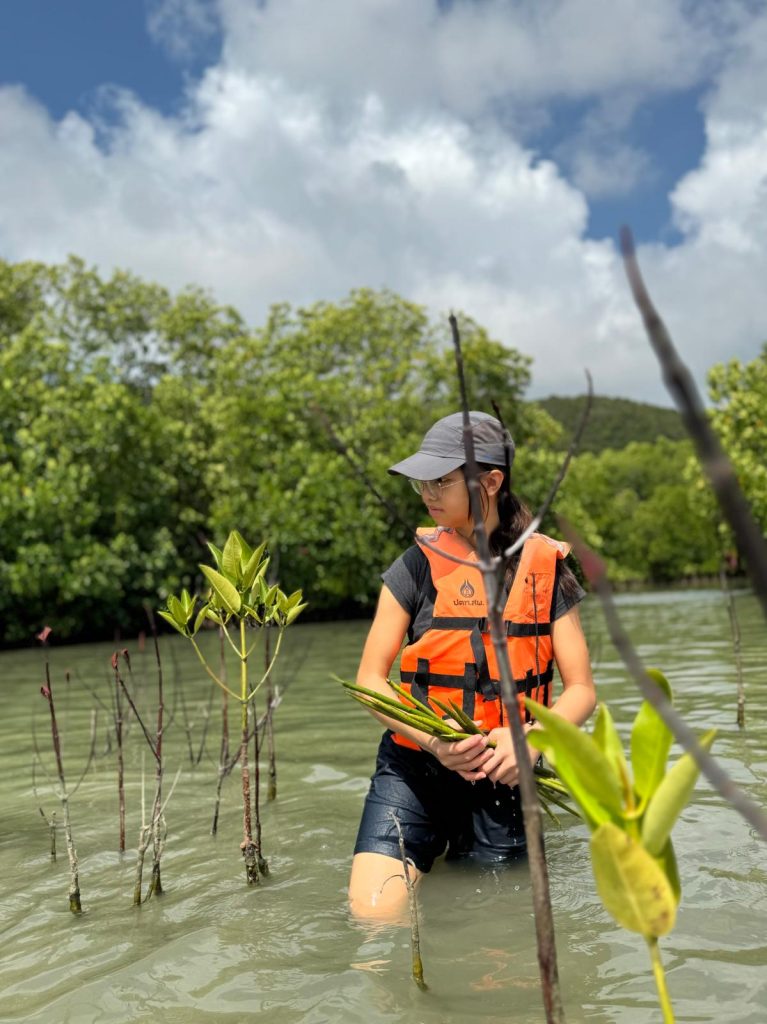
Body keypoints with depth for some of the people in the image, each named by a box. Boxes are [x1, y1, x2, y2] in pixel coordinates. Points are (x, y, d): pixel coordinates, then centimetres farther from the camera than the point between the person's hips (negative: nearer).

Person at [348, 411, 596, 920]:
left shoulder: (545, 570, -1)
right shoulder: (417, 567, -2)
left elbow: (581, 689, 0)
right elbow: (370, 679, -2)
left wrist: (534, 737, -20)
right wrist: (432, 738, -19)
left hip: (500, 779, 1)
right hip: (412, 769, 0)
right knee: (374, 921, -12)